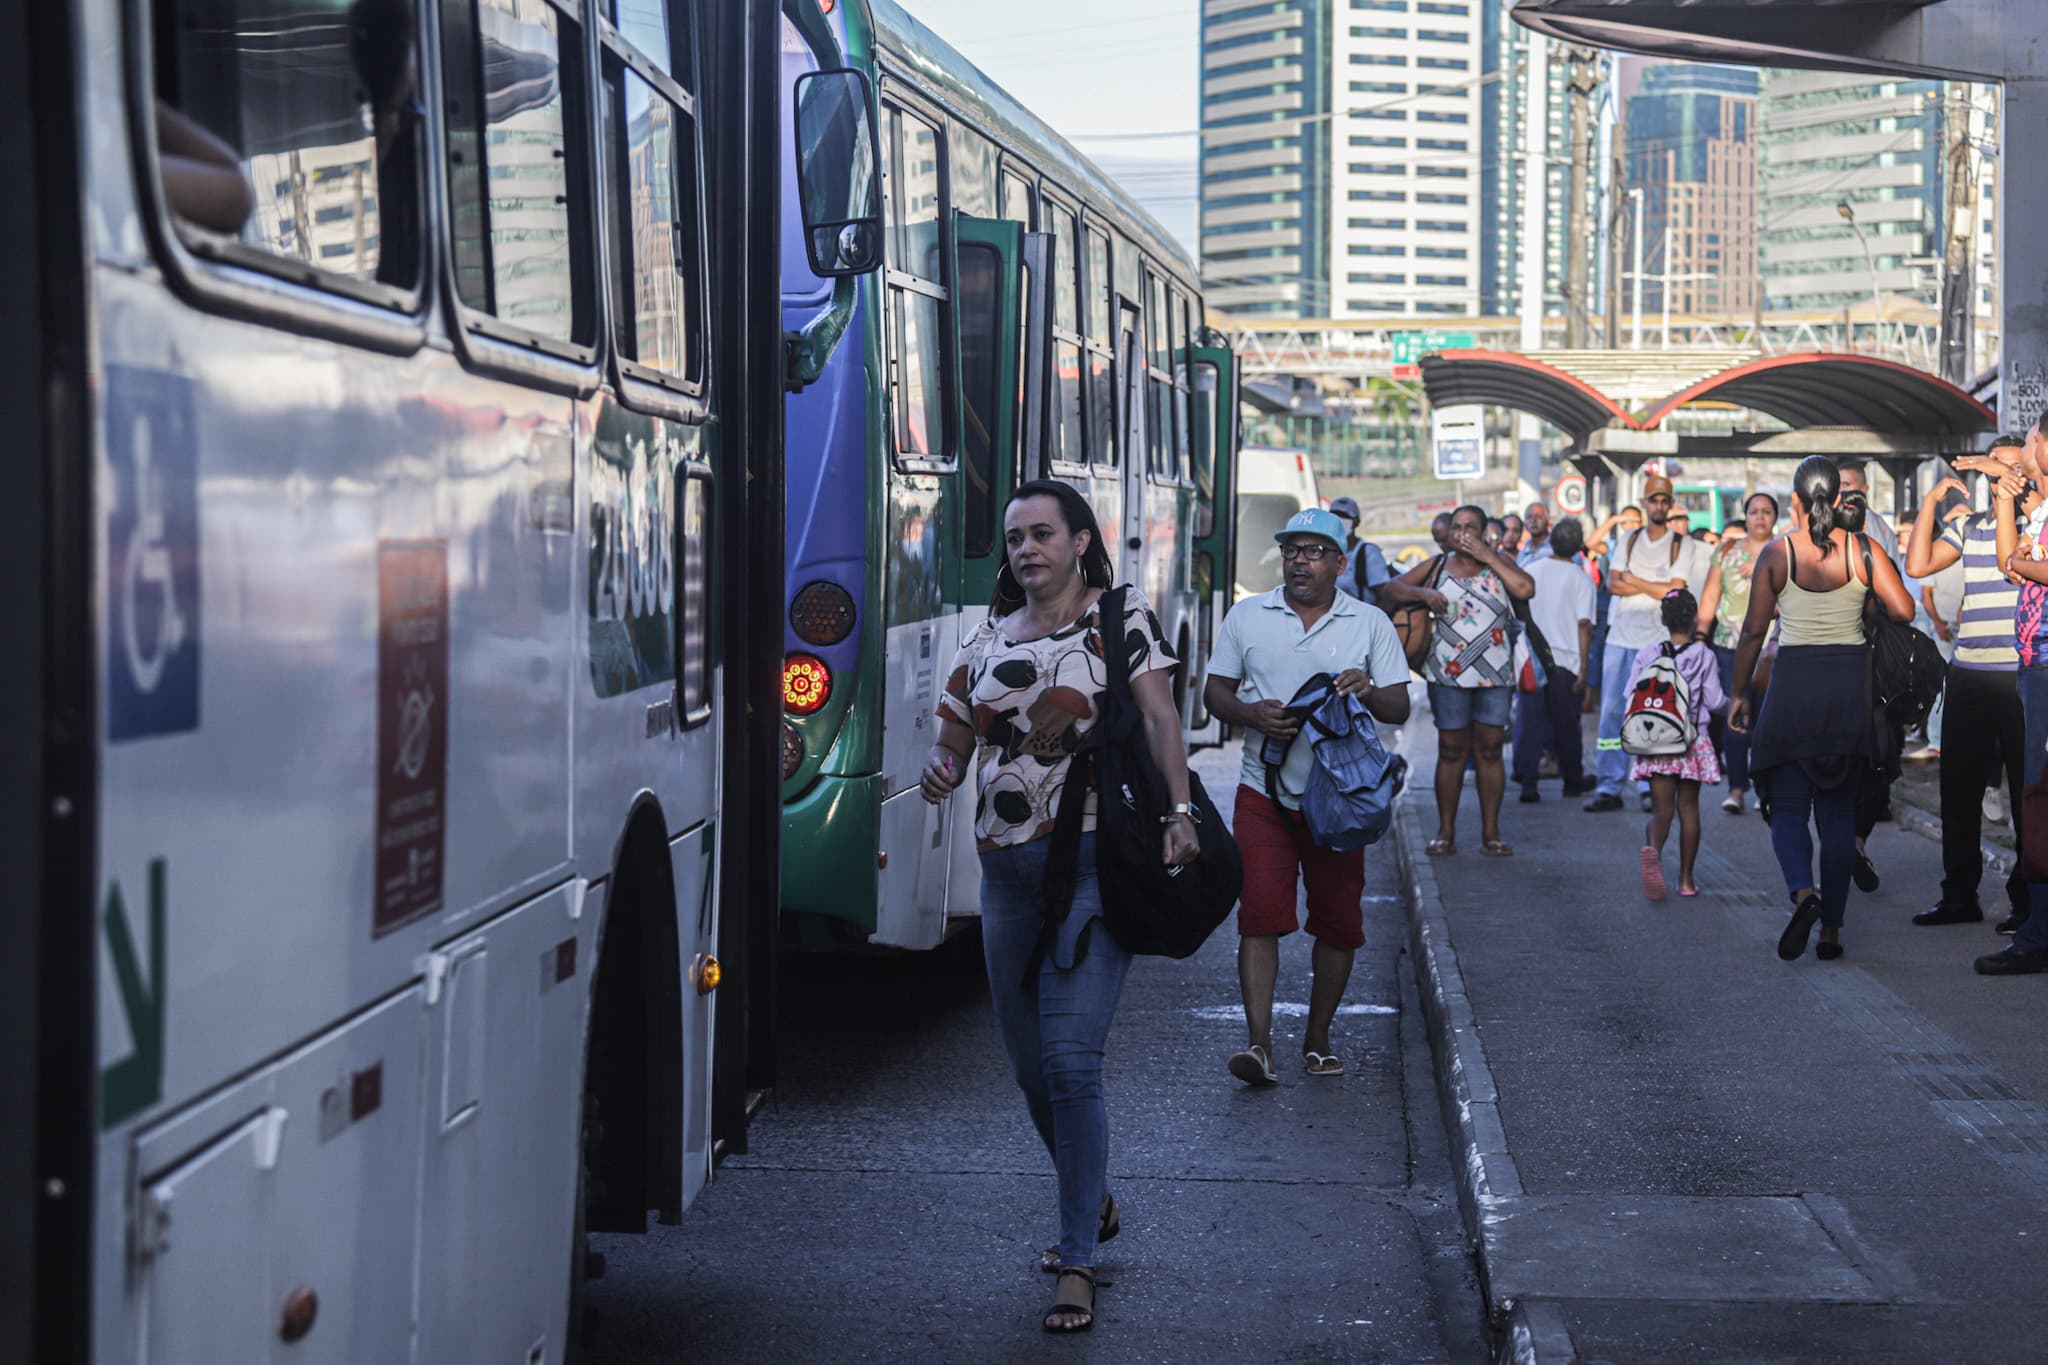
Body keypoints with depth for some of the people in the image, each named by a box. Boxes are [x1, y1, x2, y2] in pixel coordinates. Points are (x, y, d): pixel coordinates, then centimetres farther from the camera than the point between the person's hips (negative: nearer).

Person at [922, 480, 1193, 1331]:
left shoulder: (1120, 619, 2)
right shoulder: (988, 640, 15)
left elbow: (1158, 714, -7)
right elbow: (954, 735, 16)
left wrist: (1178, 811, -20)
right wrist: (939, 773, -8)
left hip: (1093, 862, -6)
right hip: (1006, 869, 6)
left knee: (1070, 1061, -12)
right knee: (1029, 1066, 12)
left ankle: (1078, 1262, -7)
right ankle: (1094, 1205, 34)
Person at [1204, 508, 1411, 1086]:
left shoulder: (1370, 624, 5)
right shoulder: (1247, 616, 7)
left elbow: (1399, 709, 3)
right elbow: (1215, 692, 10)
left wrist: (1368, 690, -19)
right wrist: (1251, 714, -11)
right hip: (1264, 793, 0)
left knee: (1338, 922, 5)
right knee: (1260, 914, -11)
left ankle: (1318, 1039, 20)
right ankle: (1260, 1043, -14)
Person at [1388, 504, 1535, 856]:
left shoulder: (1498, 562, 6)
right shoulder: (1438, 567, 7)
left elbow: (1525, 589, -12)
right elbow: (1393, 587, 8)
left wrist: (1487, 556, -10)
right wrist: (1424, 594, -11)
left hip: (1495, 674, 0)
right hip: (1449, 673, 0)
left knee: (1489, 750, 3)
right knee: (1451, 751, 2)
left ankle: (1490, 833, 8)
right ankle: (1446, 833, 8)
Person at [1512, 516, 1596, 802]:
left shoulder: (1529, 570, 3)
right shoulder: (1580, 578, -4)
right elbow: (1584, 625, -9)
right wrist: (1584, 667, -6)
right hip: (1565, 659, -1)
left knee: (1529, 720, 2)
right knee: (1566, 724, 11)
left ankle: (1526, 779, -8)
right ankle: (1572, 779, 22)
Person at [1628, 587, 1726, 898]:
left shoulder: (1647, 655, 0)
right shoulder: (1704, 656, -4)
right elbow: (1714, 700, -3)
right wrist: (1727, 701, 19)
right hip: (1693, 741, -1)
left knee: (1661, 810, 1)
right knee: (1688, 808, 12)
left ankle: (1652, 848, -32)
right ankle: (1686, 879, 14)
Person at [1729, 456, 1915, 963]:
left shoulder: (1776, 553, -4)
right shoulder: (1862, 550, -1)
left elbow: (1753, 631, -2)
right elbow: (1904, 611, -6)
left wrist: (1739, 693, 8)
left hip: (1794, 683, -2)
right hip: (1850, 683, 2)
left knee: (1788, 807, 5)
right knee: (1839, 811, 9)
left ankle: (1803, 891, -23)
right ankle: (1831, 929, 8)